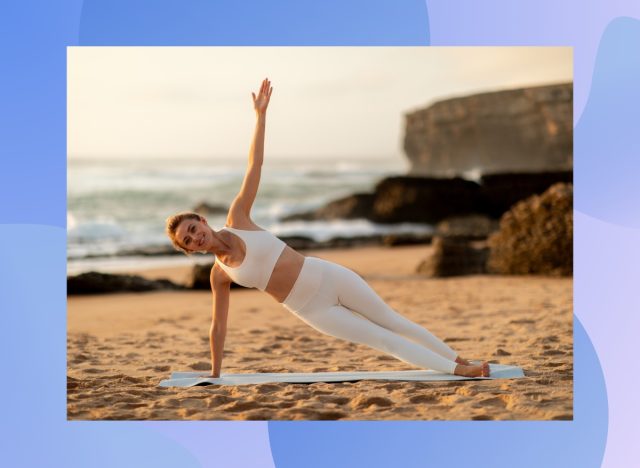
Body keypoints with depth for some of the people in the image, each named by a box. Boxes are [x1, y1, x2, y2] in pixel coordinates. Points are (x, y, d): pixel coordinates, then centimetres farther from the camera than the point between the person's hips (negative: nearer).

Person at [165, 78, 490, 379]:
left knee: (393, 322, 10)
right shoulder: (219, 275, -3)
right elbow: (218, 326, 3)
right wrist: (214, 374, 6)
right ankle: (456, 370, 7)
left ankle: (456, 359, 24)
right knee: (383, 340, 0)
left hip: (327, 276, 1)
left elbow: (254, 166, -5)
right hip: (312, 310, 0)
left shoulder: (237, 219, -4)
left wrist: (260, 114, -9)